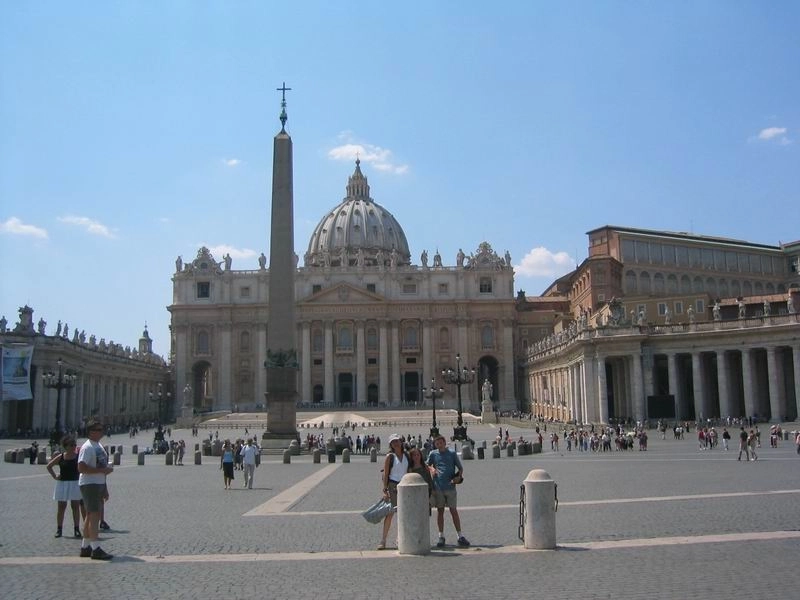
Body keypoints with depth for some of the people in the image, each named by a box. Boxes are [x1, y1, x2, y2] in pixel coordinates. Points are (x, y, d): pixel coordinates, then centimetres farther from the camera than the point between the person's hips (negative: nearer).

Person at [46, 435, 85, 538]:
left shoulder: (78, 456, -4)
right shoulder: (60, 457, -2)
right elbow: (49, 466, 8)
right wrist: (54, 476, 1)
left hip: (75, 484, -1)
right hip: (63, 484, 1)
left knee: (75, 507, 2)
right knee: (61, 507, 7)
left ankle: (77, 529, 8)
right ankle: (59, 529, 15)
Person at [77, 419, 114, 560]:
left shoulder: (99, 446, 16)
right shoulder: (87, 447, -14)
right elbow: (81, 468, -23)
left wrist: (104, 488, 21)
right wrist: (102, 470, -24)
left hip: (98, 484, 10)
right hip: (89, 484, -10)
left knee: (91, 515, 13)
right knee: (94, 514, -12)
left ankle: (85, 547, 20)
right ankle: (95, 549, -12)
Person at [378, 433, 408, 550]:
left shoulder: (406, 455, 8)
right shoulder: (389, 456, -5)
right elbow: (385, 474, -6)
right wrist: (385, 490, -12)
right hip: (393, 485, -5)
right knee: (390, 513, -9)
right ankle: (383, 540, -5)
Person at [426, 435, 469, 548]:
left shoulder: (452, 453, 3)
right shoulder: (433, 454, 6)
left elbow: (460, 467, 6)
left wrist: (459, 477, -11)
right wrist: (432, 469, -9)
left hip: (450, 486, -1)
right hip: (437, 487, 1)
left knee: (454, 511, 0)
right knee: (440, 511, 6)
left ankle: (460, 536, 5)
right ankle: (441, 536, 14)